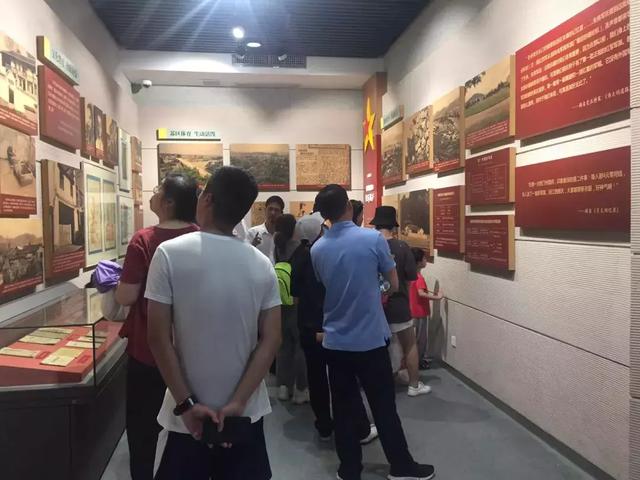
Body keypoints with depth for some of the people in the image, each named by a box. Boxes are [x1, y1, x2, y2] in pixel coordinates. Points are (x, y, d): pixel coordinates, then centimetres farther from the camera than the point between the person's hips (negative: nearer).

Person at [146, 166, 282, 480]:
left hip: (190, 413, -2)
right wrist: (237, 402, -7)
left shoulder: (170, 254, -12)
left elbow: (159, 338, -13)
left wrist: (186, 404, -8)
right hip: (247, 413, 2)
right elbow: (271, 341, -7)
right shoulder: (262, 265, -4)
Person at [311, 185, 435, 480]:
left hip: (335, 341, 3)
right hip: (370, 339, -3)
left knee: (344, 409, 13)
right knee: (384, 407, 11)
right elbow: (394, 284, -1)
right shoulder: (373, 239, -12)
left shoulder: (317, 249, -2)